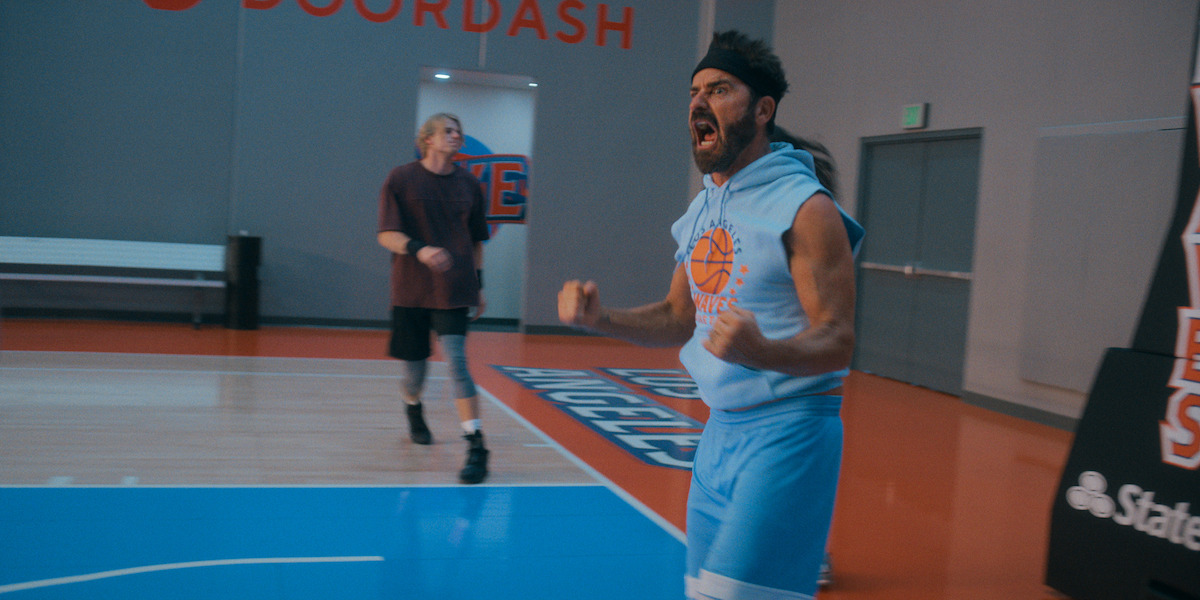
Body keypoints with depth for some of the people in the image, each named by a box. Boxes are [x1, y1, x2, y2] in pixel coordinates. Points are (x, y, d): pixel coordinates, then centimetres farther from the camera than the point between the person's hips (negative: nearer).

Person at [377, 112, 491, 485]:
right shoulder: (401, 179, 0)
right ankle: (413, 410, 43)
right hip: (411, 289, 0)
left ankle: (476, 447, -15)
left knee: (456, 361, -12)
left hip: (453, 290, 0)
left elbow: (476, 240, 16)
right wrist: (419, 249, -23)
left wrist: (478, 283, 13)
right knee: (414, 364, 8)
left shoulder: (468, 184, 8)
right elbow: (386, 235, -6)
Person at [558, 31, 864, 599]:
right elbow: (680, 318, 18)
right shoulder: (701, 210, 11)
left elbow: (837, 341, -17)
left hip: (787, 431, -8)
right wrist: (600, 318, 2)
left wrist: (762, 352, -36)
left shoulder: (806, 207, -14)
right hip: (720, 429, 8)